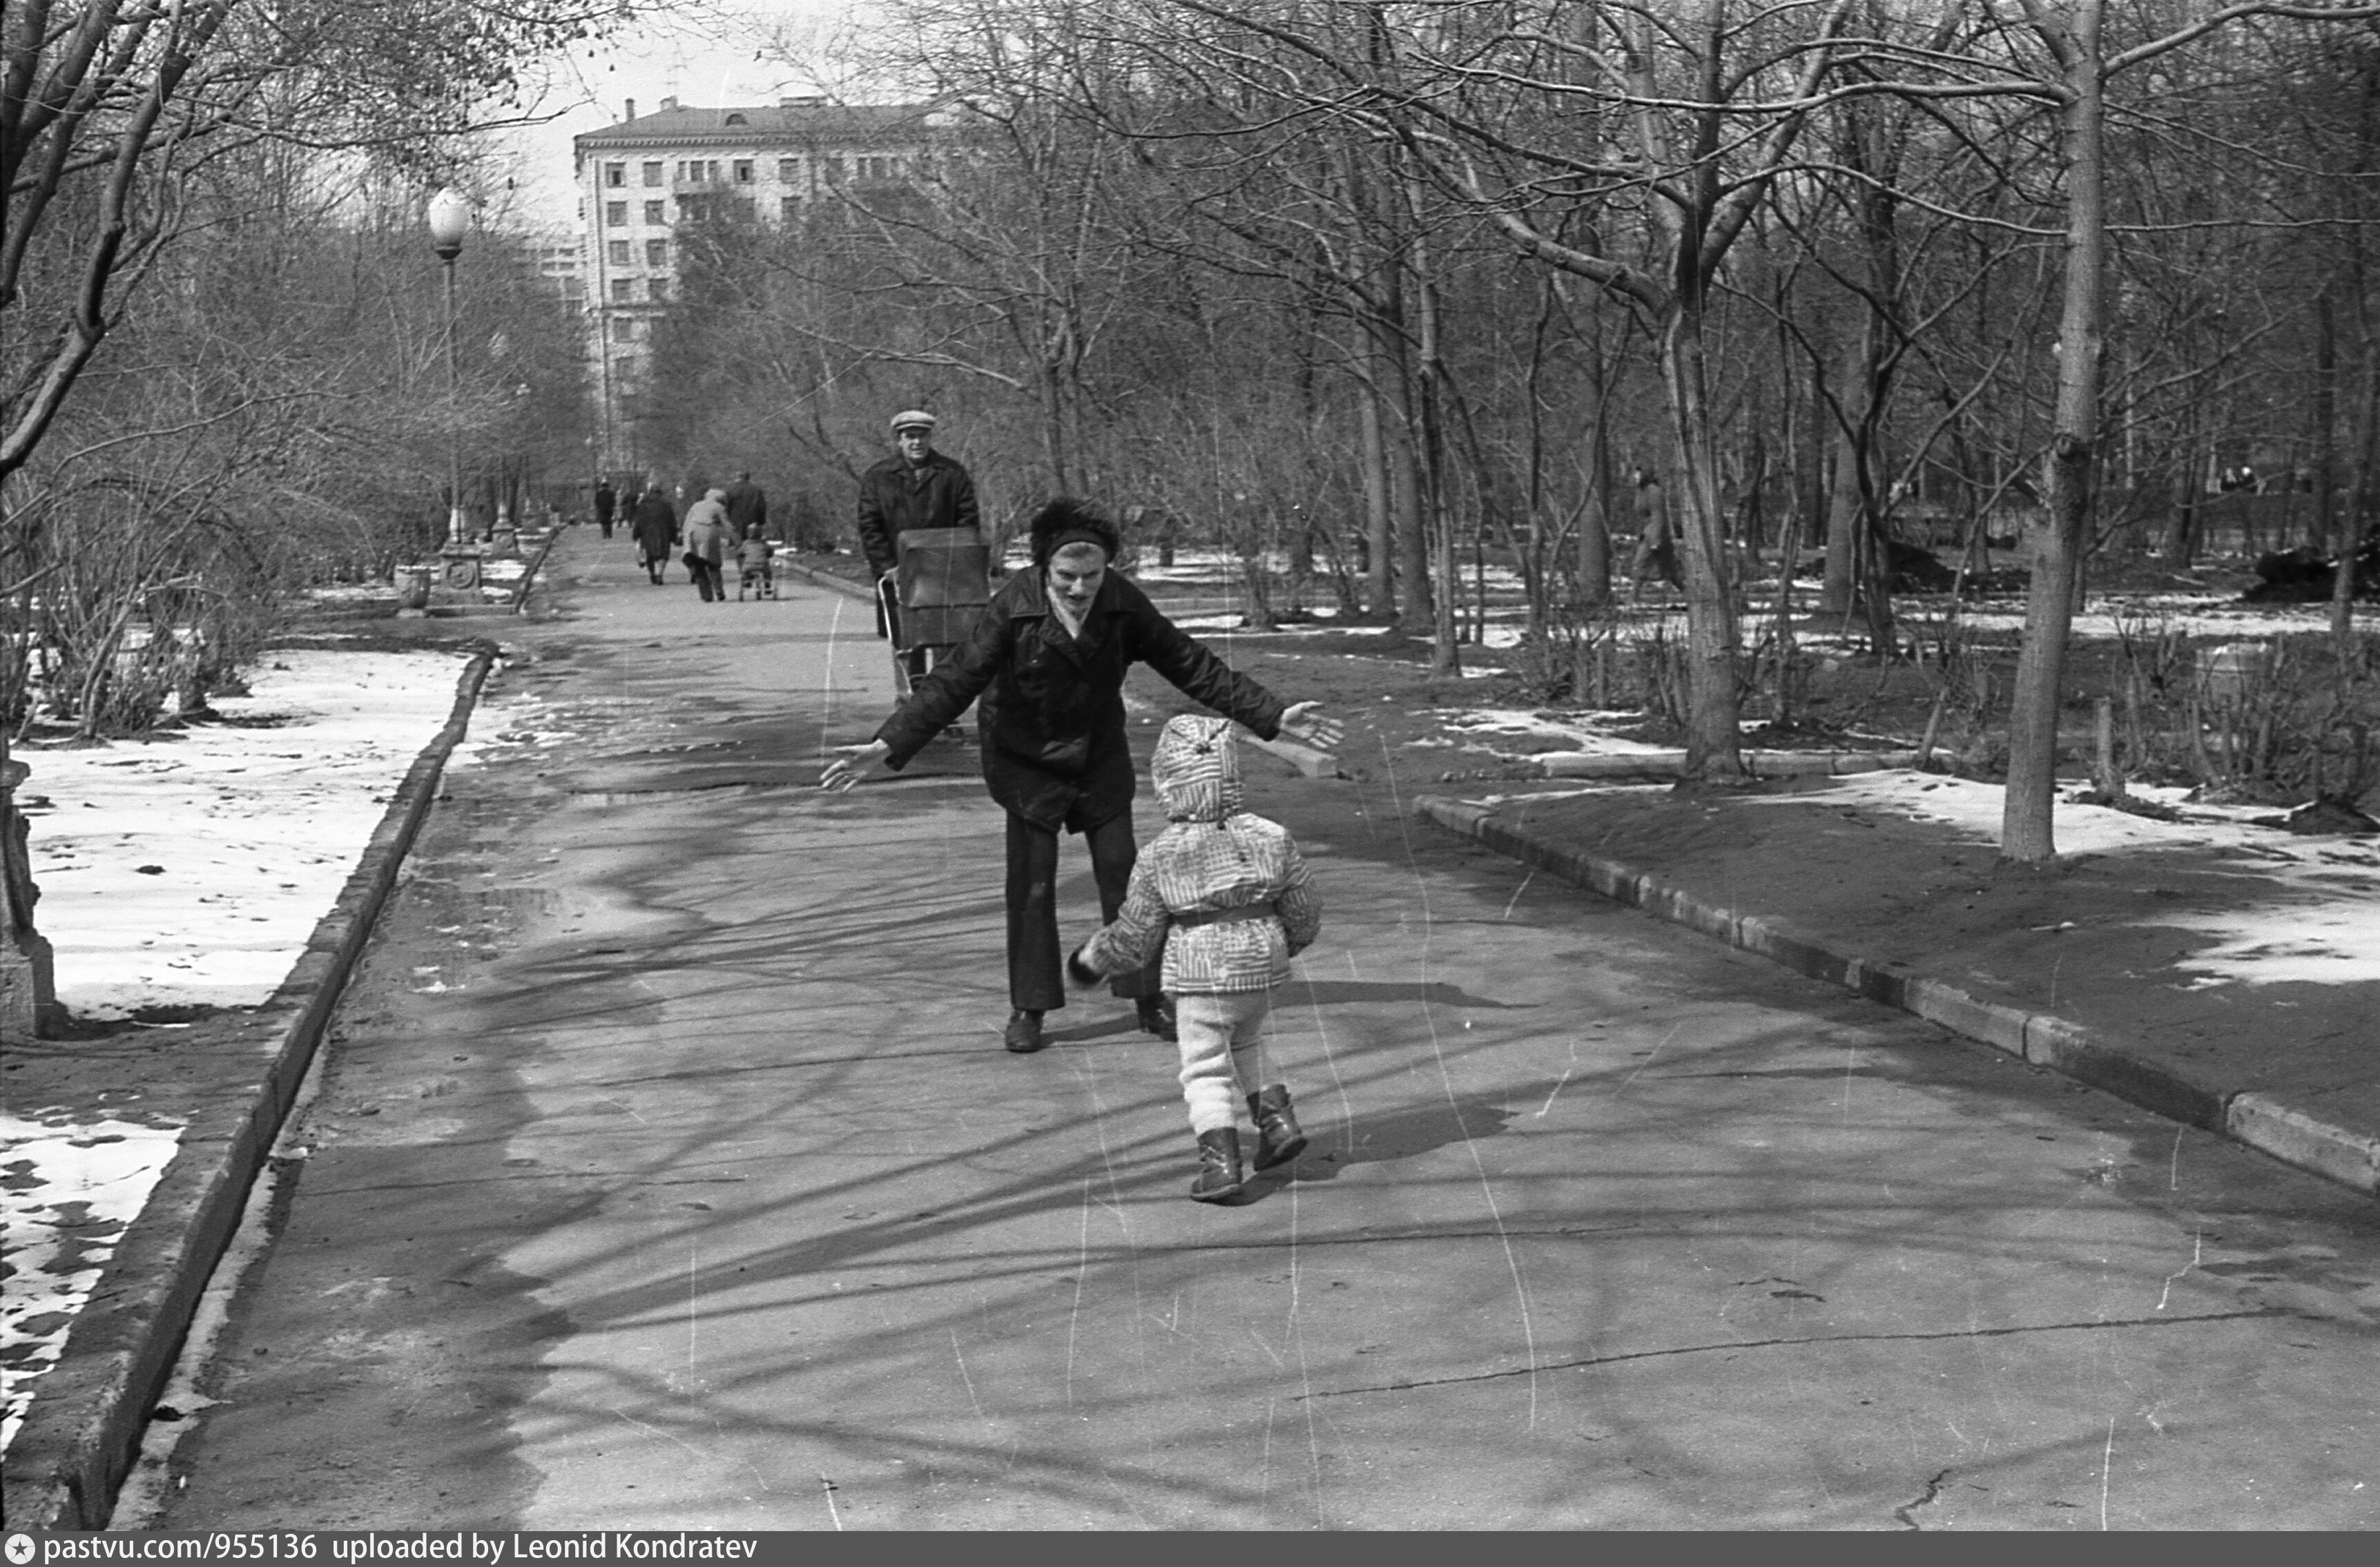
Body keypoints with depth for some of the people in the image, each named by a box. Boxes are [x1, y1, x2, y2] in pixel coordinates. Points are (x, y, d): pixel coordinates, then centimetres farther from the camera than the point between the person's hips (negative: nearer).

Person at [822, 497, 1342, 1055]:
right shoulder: (1012, 609, -23)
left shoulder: (1123, 605, -15)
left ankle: (1147, 998, 18)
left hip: (1101, 759, 2)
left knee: (1122, 876, 5)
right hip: (1028, 763, -2)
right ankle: (1029, 1009, 11)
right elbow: (954, 681, -24)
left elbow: (1194, 668, -9)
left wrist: (1275, 717, -11)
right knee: (1032, 885, -2)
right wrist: (885, 747, -34)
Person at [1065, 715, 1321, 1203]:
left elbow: (1135, 938, -3)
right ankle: (1276, 1116, 16)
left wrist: (1092, 960, 15)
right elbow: (1305, 911, 4)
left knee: (1206, 1067, 3)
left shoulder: (1159, 858, -11)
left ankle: (1220, 1159, -8)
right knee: (1247, 1044, 28)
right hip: (1263, 967, 4)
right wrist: (1286, 944, 26)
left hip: (1199, 978, -4)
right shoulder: (1271, 838, -3)